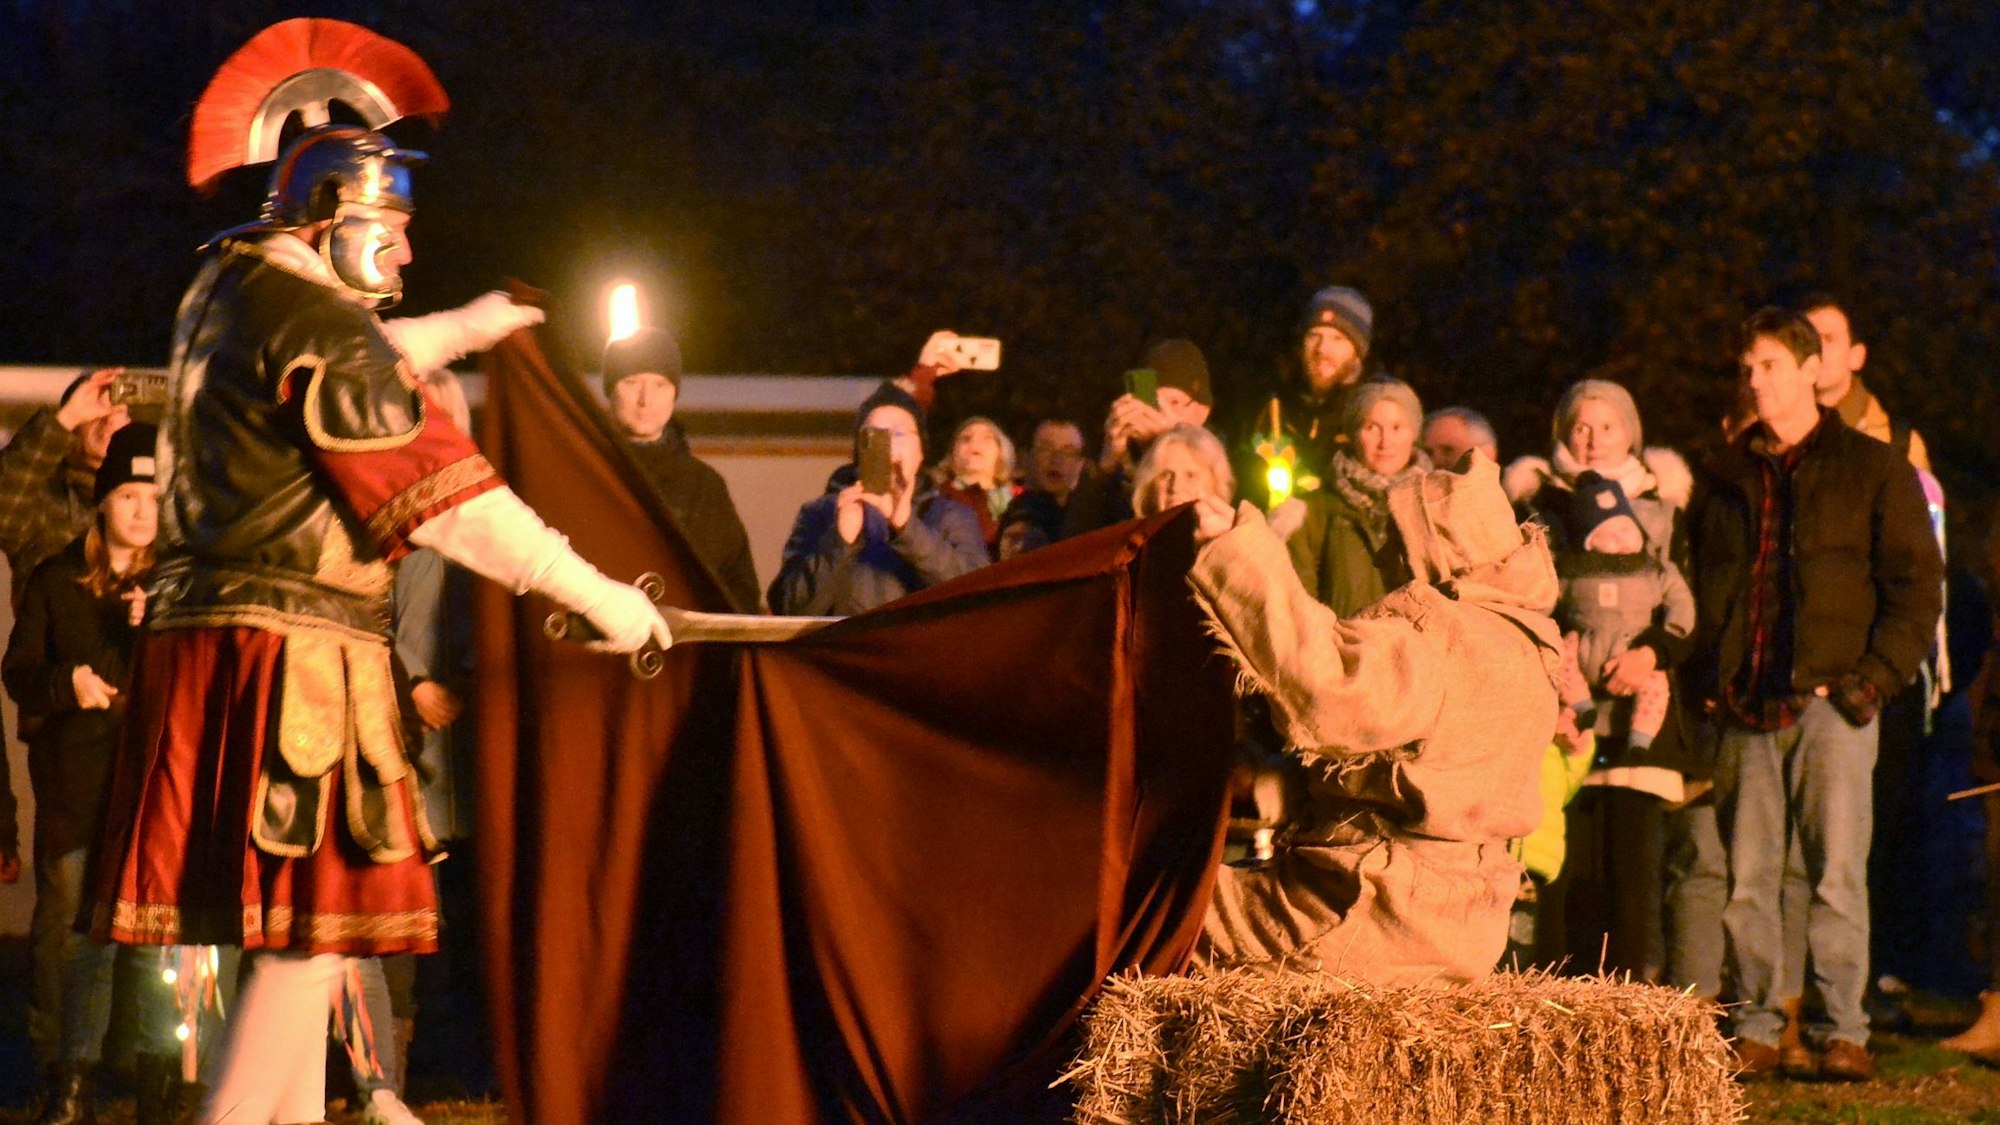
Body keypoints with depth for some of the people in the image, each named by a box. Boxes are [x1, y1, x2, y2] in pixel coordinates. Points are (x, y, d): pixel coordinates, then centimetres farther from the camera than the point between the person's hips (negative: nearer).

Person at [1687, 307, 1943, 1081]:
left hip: (1829, 702, -4)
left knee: (1837, 872, -5)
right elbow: (1703, 588, 24)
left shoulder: (1871, 468, 6)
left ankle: (1843, 1029, -1)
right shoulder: (1730, 478, 18)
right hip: (1745, 711, 4)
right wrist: (1708, 680, 10)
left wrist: (1873, 677, -8)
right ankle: (1756, 1027, 7)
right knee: (1747, 877, 2)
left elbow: (1917, 587, 2)